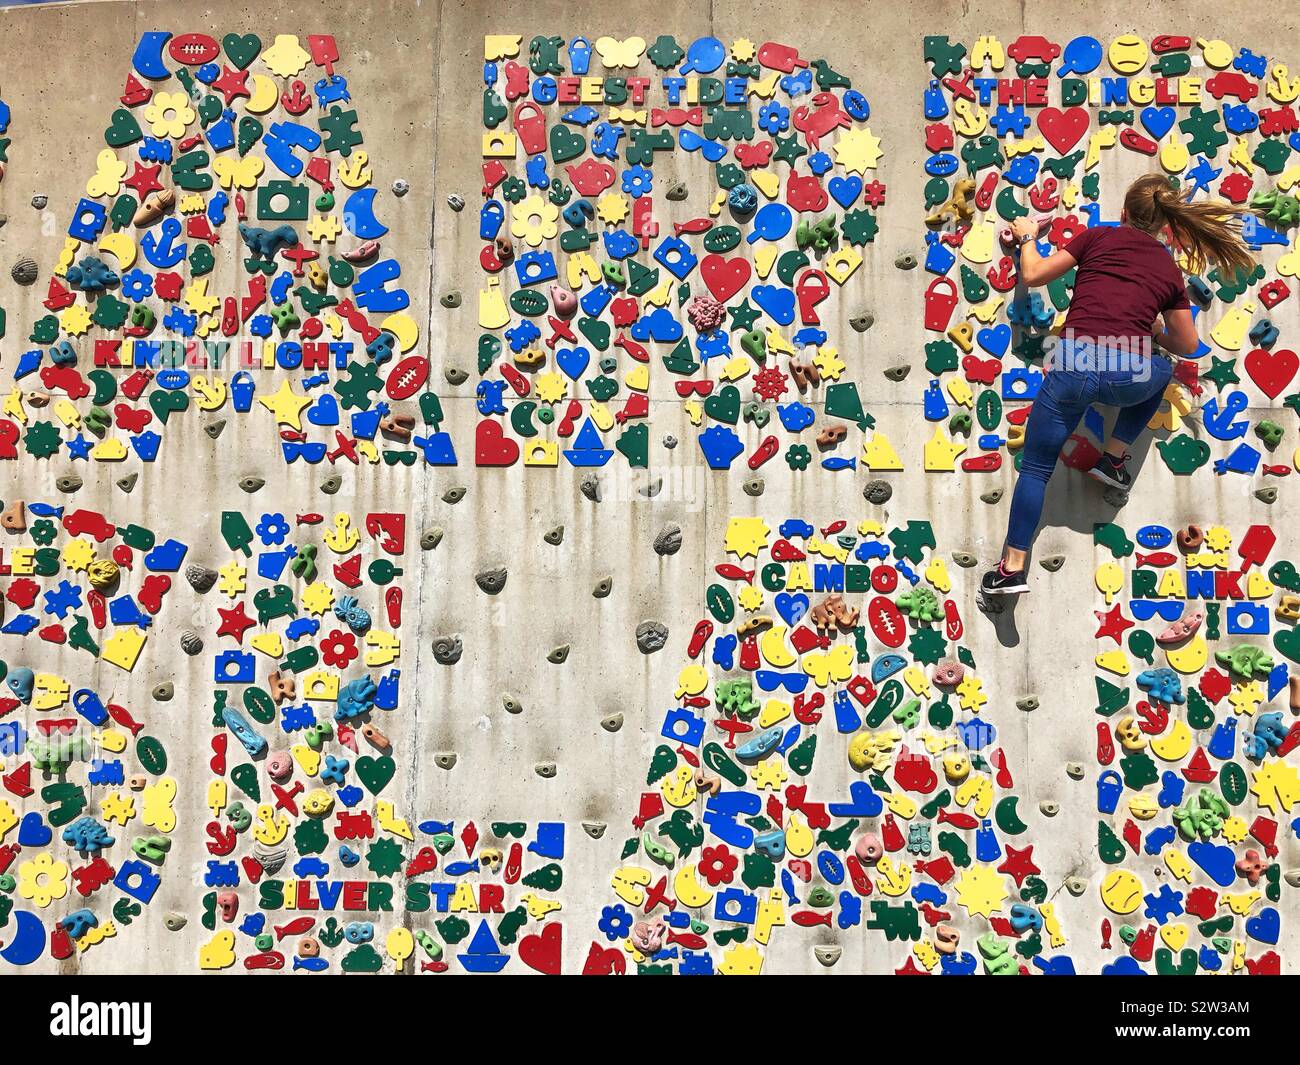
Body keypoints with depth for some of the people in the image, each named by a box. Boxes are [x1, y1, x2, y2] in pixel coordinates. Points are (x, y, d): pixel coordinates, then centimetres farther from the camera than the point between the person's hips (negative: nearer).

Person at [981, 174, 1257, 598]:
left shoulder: (1098, 237, 13)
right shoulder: (1170, 270, 20)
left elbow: (1033, 275, 14)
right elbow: (1187, 345, 25)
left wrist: (1027, 237, 33)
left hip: (1072, 366, -1)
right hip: (1131, 375, 1)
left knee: (1035, 467, 11)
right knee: (1160, 367, 39)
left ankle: (1012, 568, 7)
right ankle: (1113, 458, 32)